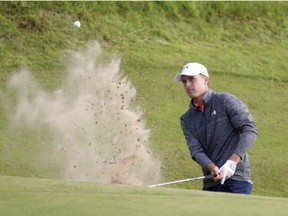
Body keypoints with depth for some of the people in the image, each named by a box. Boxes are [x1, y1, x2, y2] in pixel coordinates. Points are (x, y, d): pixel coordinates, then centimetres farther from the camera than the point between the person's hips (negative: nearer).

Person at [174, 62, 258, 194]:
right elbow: (196, 151, 3)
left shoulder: (226, 101, 0)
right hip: (211, 182, 5)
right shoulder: (186, 120, 15)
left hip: (237, 177, -5)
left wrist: (232, 162, -19)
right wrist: (213, 168, -19)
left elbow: (250, 130, -8)